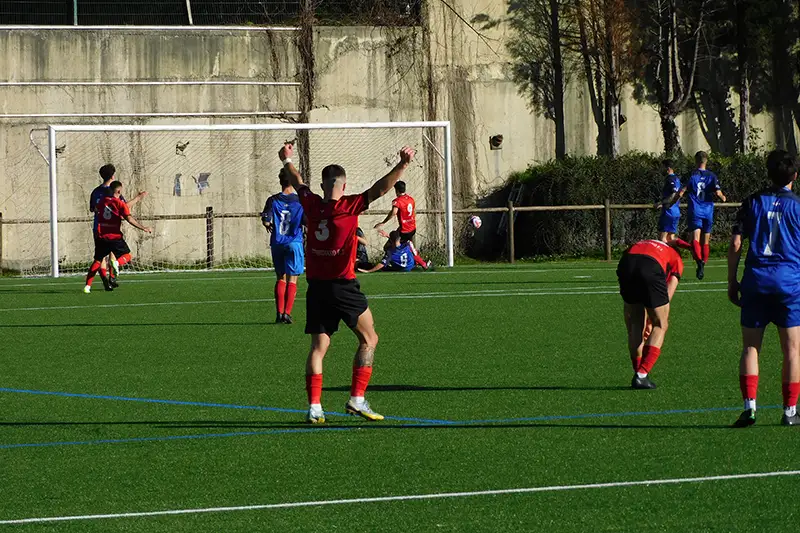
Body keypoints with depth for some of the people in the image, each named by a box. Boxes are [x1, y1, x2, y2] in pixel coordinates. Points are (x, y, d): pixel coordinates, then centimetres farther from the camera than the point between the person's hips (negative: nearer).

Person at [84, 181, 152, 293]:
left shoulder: (103, 201, 8)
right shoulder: (120, 204, -6)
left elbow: (96, 209, 29)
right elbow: (129, 219, -15)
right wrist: (143, 228, -12)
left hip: (101, 236, 4)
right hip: (114, 237, -4)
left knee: (97, 261, 13)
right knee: (127, 256, 12)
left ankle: (88, 286, 2)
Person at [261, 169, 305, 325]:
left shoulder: (272, 200, -2)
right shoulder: (300, 201, -5)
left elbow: (265, 221, -7)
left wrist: (268, 226, 15)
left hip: (277, 243, 2)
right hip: (294, 242, -2)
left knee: (281, 278, 12)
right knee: (292, 279, 2)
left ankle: (279, 312, 3)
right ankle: (287, 313, -8)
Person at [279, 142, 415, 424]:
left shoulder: (312, 205, 4)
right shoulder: (349, 206, -9)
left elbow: (298, 183, 24)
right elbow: (380, 189, -17)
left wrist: (287, 161, 42)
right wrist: (403, 165, -16)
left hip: (316, 286, 5)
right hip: (342, 285, -5)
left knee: (319, 346, 7)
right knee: (369, 339, 8)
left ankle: (314, 407, -2)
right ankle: (357, 399, 0)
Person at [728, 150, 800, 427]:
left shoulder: (753, 202, 5)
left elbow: (735, 244, 1)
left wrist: (732, 281, 8)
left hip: (756, 280, 1)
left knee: (750, 347, 5)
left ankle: (749, 406, -7)